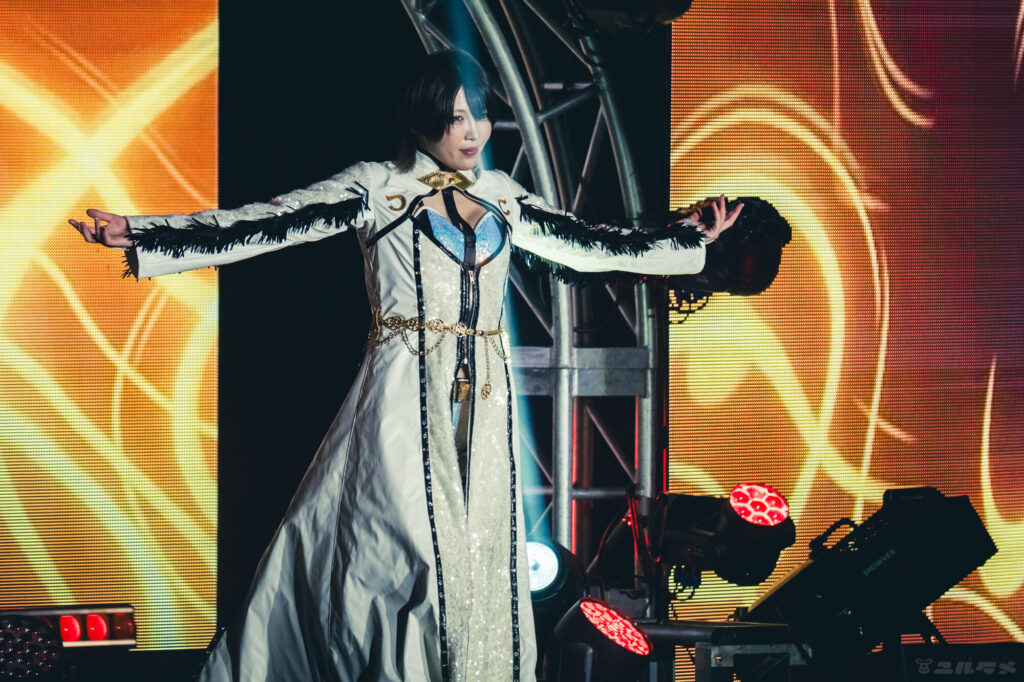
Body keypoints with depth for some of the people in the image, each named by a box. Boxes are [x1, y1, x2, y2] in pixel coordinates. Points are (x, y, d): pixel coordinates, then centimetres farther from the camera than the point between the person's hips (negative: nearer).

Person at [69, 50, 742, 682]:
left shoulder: (502, 195, 13)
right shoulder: (376, 187, -2)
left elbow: (585, 243, 23)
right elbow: (263, 224, -8)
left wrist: (687, 238, 25)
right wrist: (138, 235, -17)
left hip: (486, 403, 5)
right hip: (407, 400, -5)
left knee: (484, 558, 5)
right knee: (416, 553, -9)